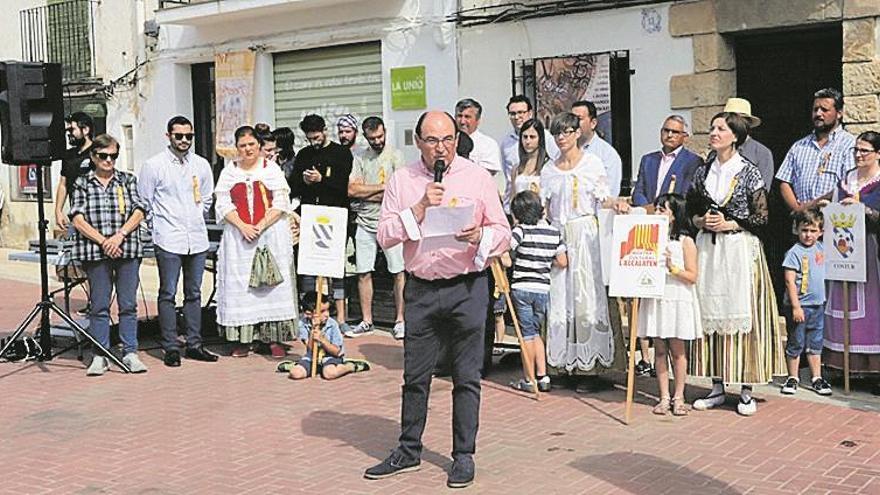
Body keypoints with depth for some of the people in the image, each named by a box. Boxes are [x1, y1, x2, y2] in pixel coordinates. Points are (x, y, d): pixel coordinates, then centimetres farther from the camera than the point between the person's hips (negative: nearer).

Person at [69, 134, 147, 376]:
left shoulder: (128, 180, 11)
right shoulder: (81, 183, 7)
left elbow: (138, 212, 2)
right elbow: (78, 219, -2)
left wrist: (119, 236, -12)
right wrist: (103, 241, -12)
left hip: (128, 250, 1)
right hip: (95, 252, -1)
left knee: (128, 304, 2)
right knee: (99, 305, 2)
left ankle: (130, 353, 9)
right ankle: (100, 356, 8)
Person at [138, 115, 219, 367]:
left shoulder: (202, 165, 10)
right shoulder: (154, 165, -2)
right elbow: (144, 202, 2)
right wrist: (159, 224, 3)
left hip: (197, 238, 4)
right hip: (169, 240, -4)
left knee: (194, 294, 10)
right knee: (168, 294, -2)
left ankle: (194, 344, 17)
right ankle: (171, 347, 3)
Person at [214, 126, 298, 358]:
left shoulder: (272, 169, 5)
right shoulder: (229, 173, 9)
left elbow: (280, 204, -2)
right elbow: (224, 205, 2)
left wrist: (261, 226, -13)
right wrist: (242, 226, -13)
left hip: (271, 234, -1)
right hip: (239, 236, 2)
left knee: (272, 283, -3)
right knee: (239, 284, 0)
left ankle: (275, 339, 1)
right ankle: (243, 339, 5)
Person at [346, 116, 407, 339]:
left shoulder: (395, 155, -2)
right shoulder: (360, 158, 9)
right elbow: (352, 190, -2)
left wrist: (365, 193, -6)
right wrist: (383, 187, -7)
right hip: (365, 223, 4)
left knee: (399, 272, -1)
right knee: (363, 273, 6)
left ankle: (400, 320, 6)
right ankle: (366, 321, 16)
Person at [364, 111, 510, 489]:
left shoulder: (478, 178, 2)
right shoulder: (402, 181, 5)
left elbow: (503, 233, 2)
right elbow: (385, 236, -3)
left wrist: (479, 237, -19)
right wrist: (420, 208, -14)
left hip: (467, 288, -1)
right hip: (421, 289, 2)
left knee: (467, 377, 4)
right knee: (415, 375, 10)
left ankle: (464, 456, 17)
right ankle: (408, 451, 24)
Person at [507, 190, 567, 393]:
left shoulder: (521, 230, -9)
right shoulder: (555, 232, 5)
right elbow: (563, 263, 6)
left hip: (522, 287, -4)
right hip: (543, 289, 4)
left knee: (527, 333, 3)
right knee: (536, 332, 17)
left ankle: (529, 380, 6)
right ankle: (542, 376, 13)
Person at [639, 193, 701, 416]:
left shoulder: (685, 242, -3)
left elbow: (692, 276, -6)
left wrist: (672, 267, -20)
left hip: (678, 301, -3)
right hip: (655, 300, 4)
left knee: (677, 350, 4)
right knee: (660, 350, 6)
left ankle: (678, 397, 14)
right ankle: (664, 397, 13)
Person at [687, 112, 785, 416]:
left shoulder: (749, 173, -3)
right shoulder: (703, 172, 10)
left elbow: (762, 217, -4)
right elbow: (690, 210, 16)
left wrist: (729, 224, -12)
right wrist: (701, 221, -4)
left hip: (740, 249, -4)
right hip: (708, 250, 5)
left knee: (742, 313, -4)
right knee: (710, 313, 4)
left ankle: (746, 391, 4)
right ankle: (717, 386, 13)